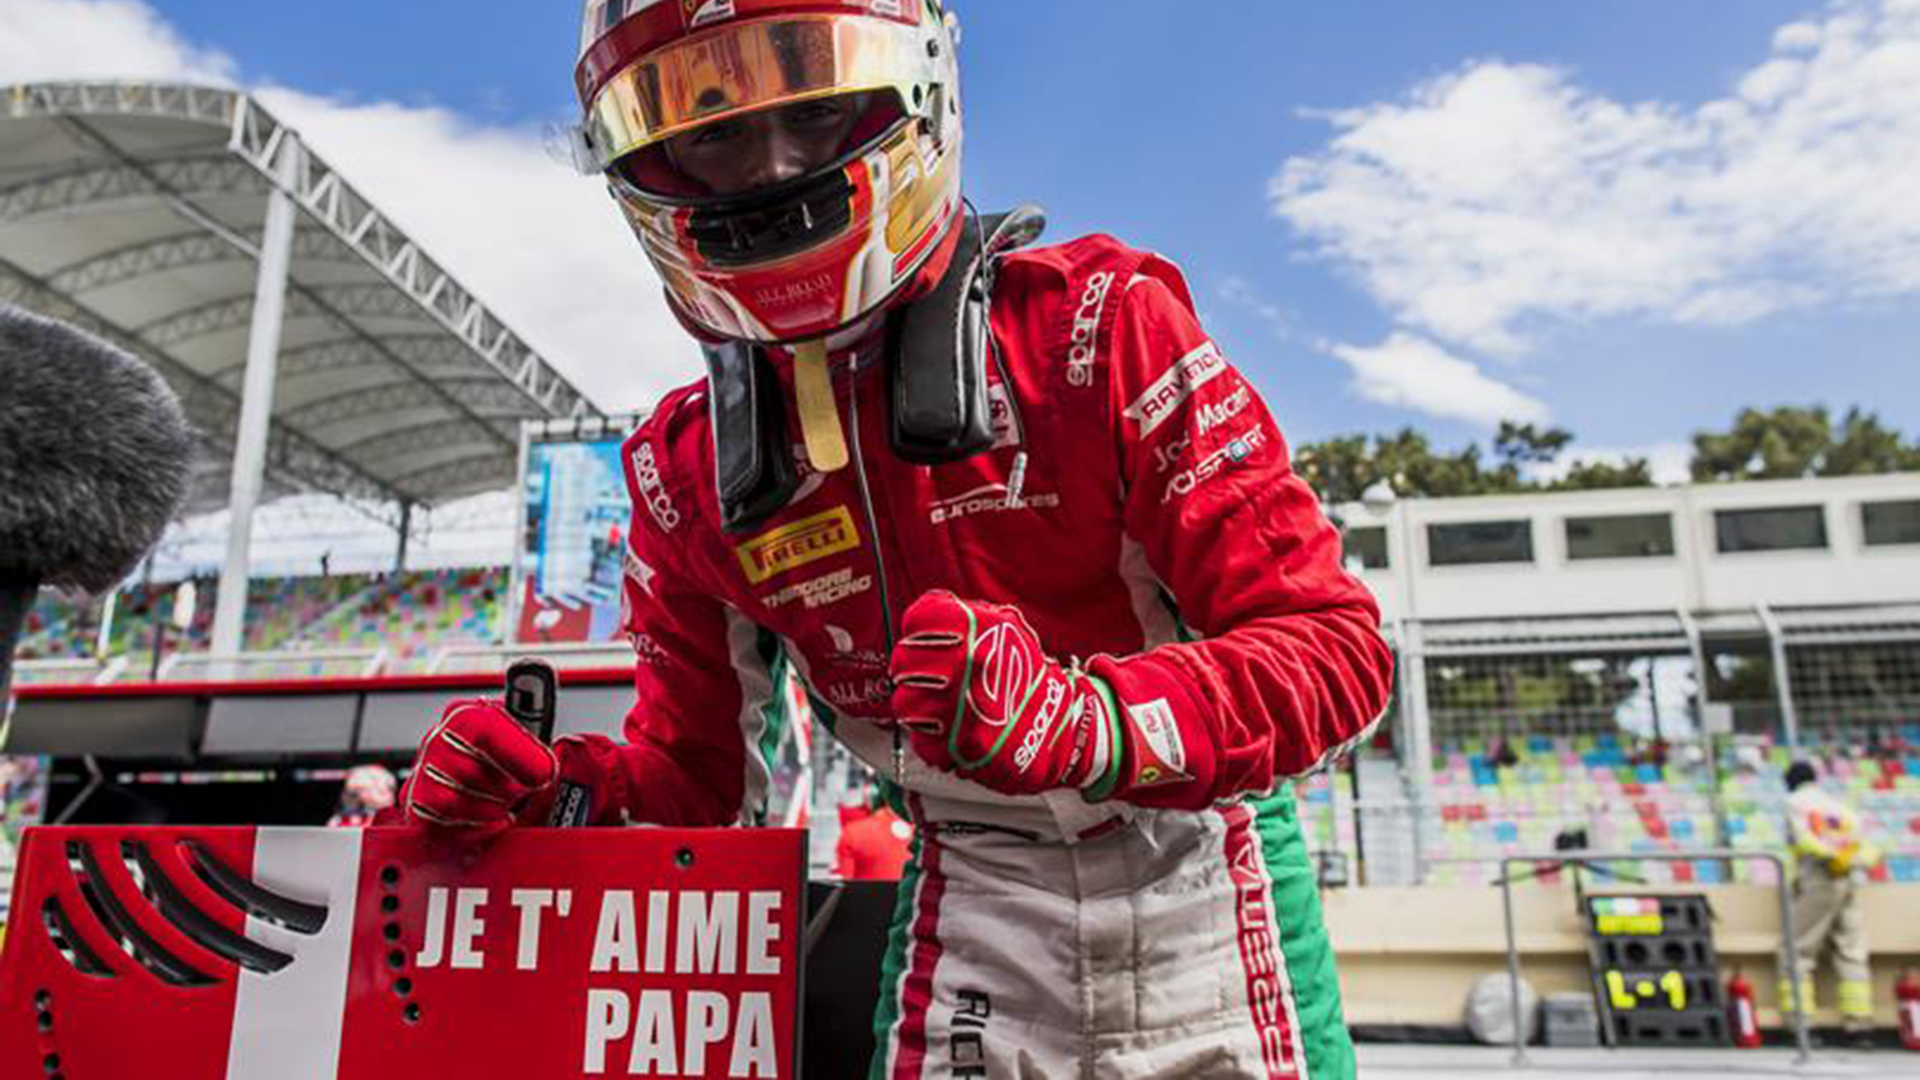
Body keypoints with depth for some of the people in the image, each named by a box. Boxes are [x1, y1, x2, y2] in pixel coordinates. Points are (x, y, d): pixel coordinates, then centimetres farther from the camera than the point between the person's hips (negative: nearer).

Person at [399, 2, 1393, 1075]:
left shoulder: (1094, 323, -15)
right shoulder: (686, 473, -1)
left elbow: (1332, 644, -18)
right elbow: (694, 772, 8)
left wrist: (1075, 722, -35)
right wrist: (550, 790, -13)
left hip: (1201, 875, -1)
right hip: (969, 898, 2)